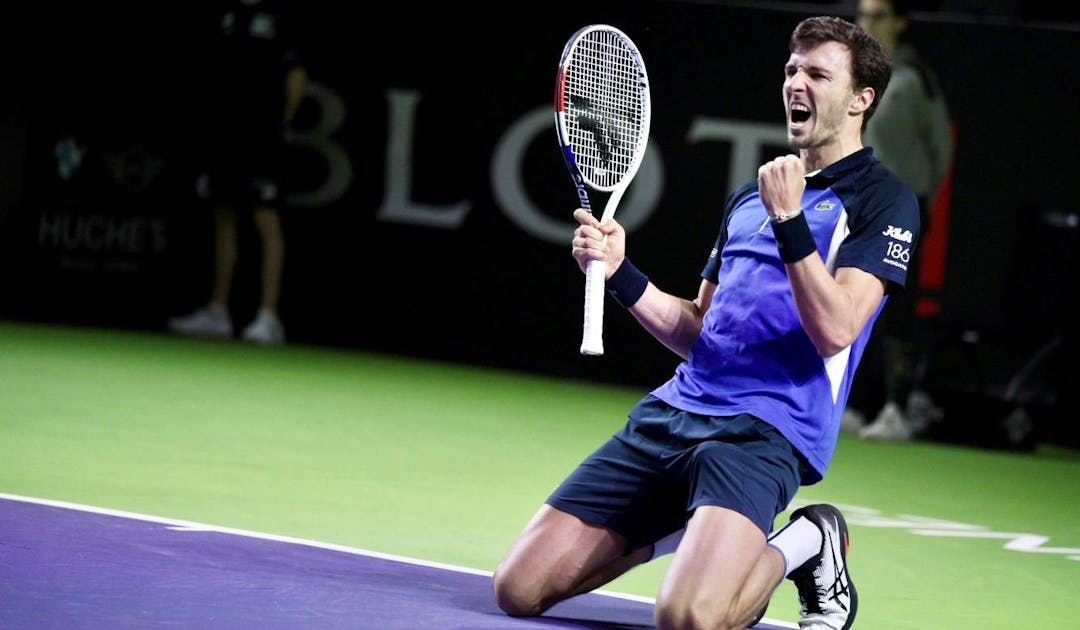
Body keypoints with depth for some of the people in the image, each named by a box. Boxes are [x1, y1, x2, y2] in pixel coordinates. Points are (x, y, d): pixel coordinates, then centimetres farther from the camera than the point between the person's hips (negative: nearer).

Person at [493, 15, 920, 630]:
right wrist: (618, 270, 10)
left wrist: (789, 219, -20)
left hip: (765, 432, -7)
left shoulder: (883, 200, -1)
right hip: (670, 416, 7)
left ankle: (804, 545, 1)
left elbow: (835, 330, -14)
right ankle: (685, 530, 19)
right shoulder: (749, 197, 22)